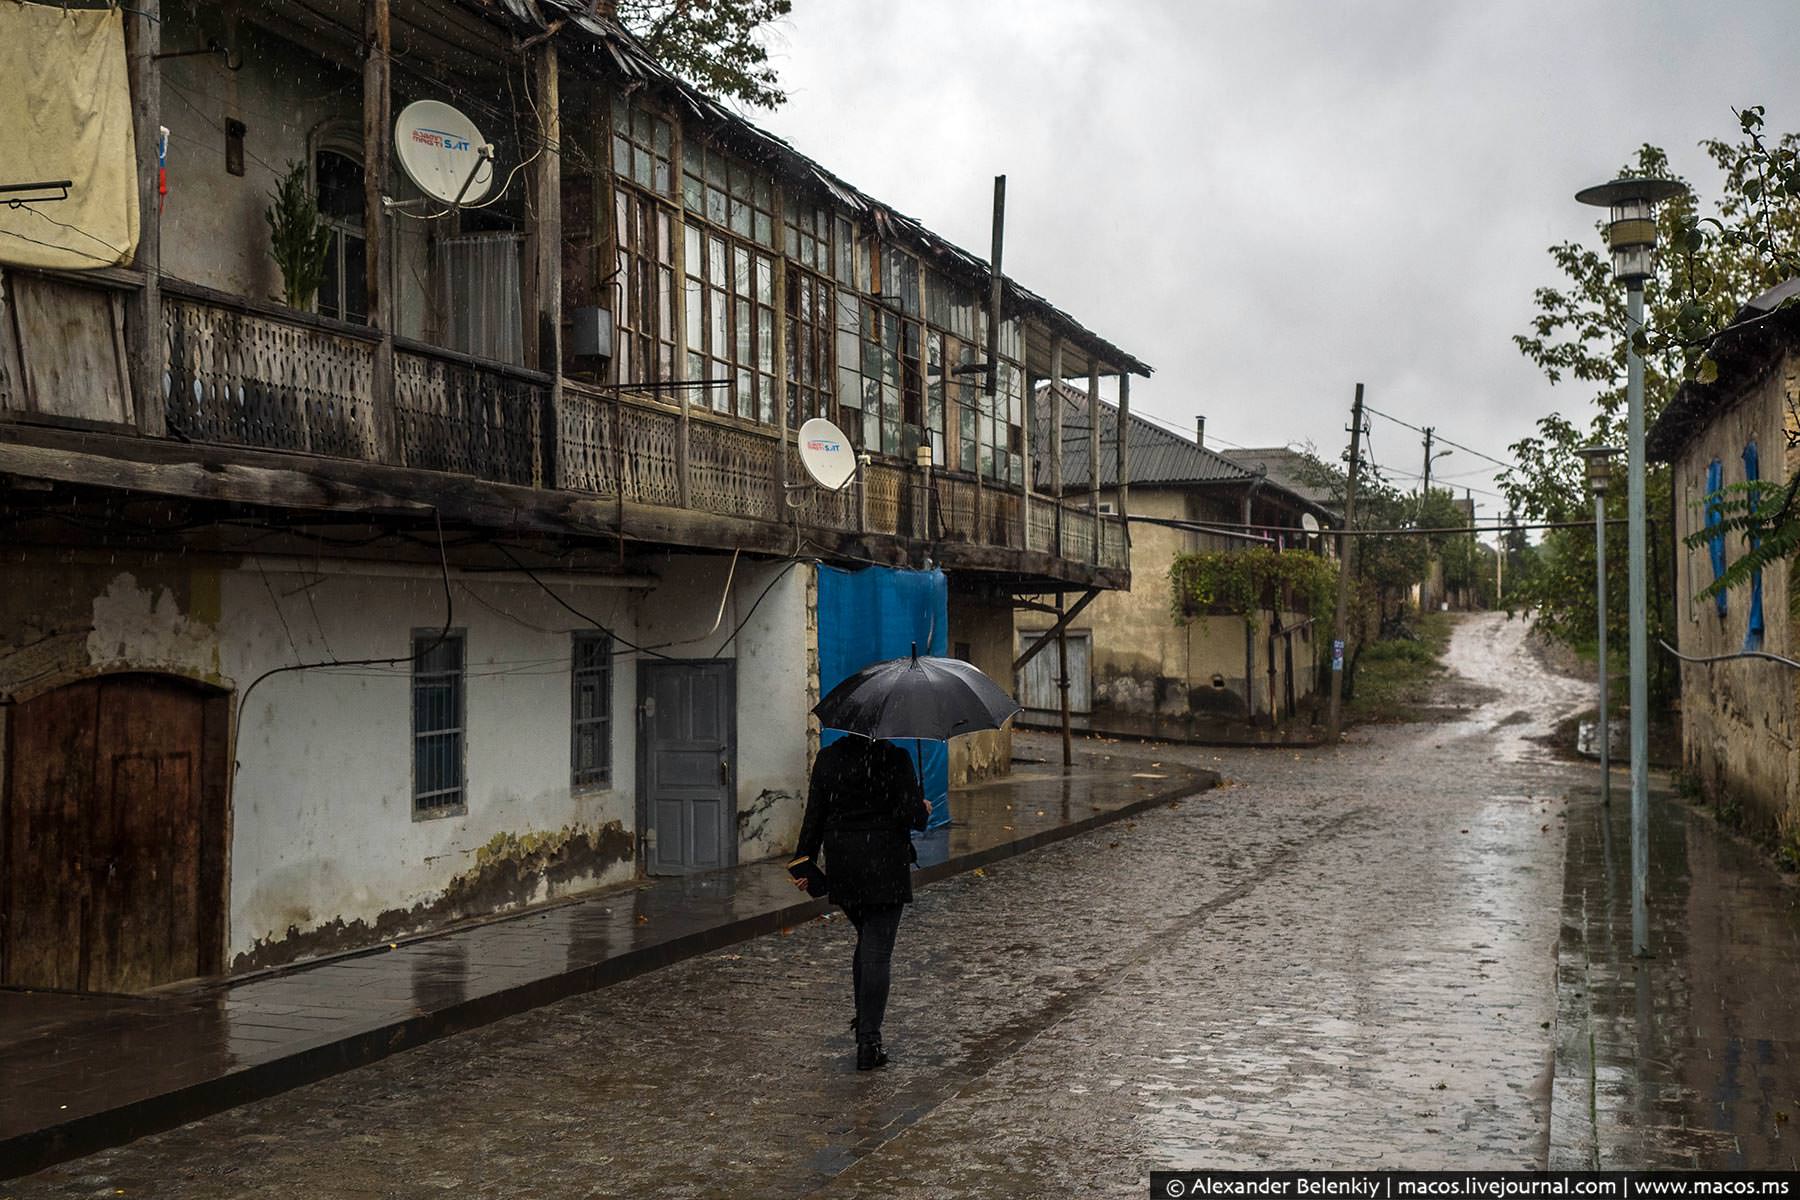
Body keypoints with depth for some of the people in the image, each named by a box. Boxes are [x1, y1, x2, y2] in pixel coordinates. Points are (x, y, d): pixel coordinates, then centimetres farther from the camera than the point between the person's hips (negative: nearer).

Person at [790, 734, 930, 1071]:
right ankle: (868, 1043, -3)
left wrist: (804, 857, 11)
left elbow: (815, 814, 4)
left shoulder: (827, 758, 2)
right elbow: (911, 814, -13)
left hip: (841, 866, 4)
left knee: (867, 940, 24)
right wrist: (924, 812, 9)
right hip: (885, 866, -4)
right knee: (878, 951, -1)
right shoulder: (896, 758, -10)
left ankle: (864, 1021, 27)